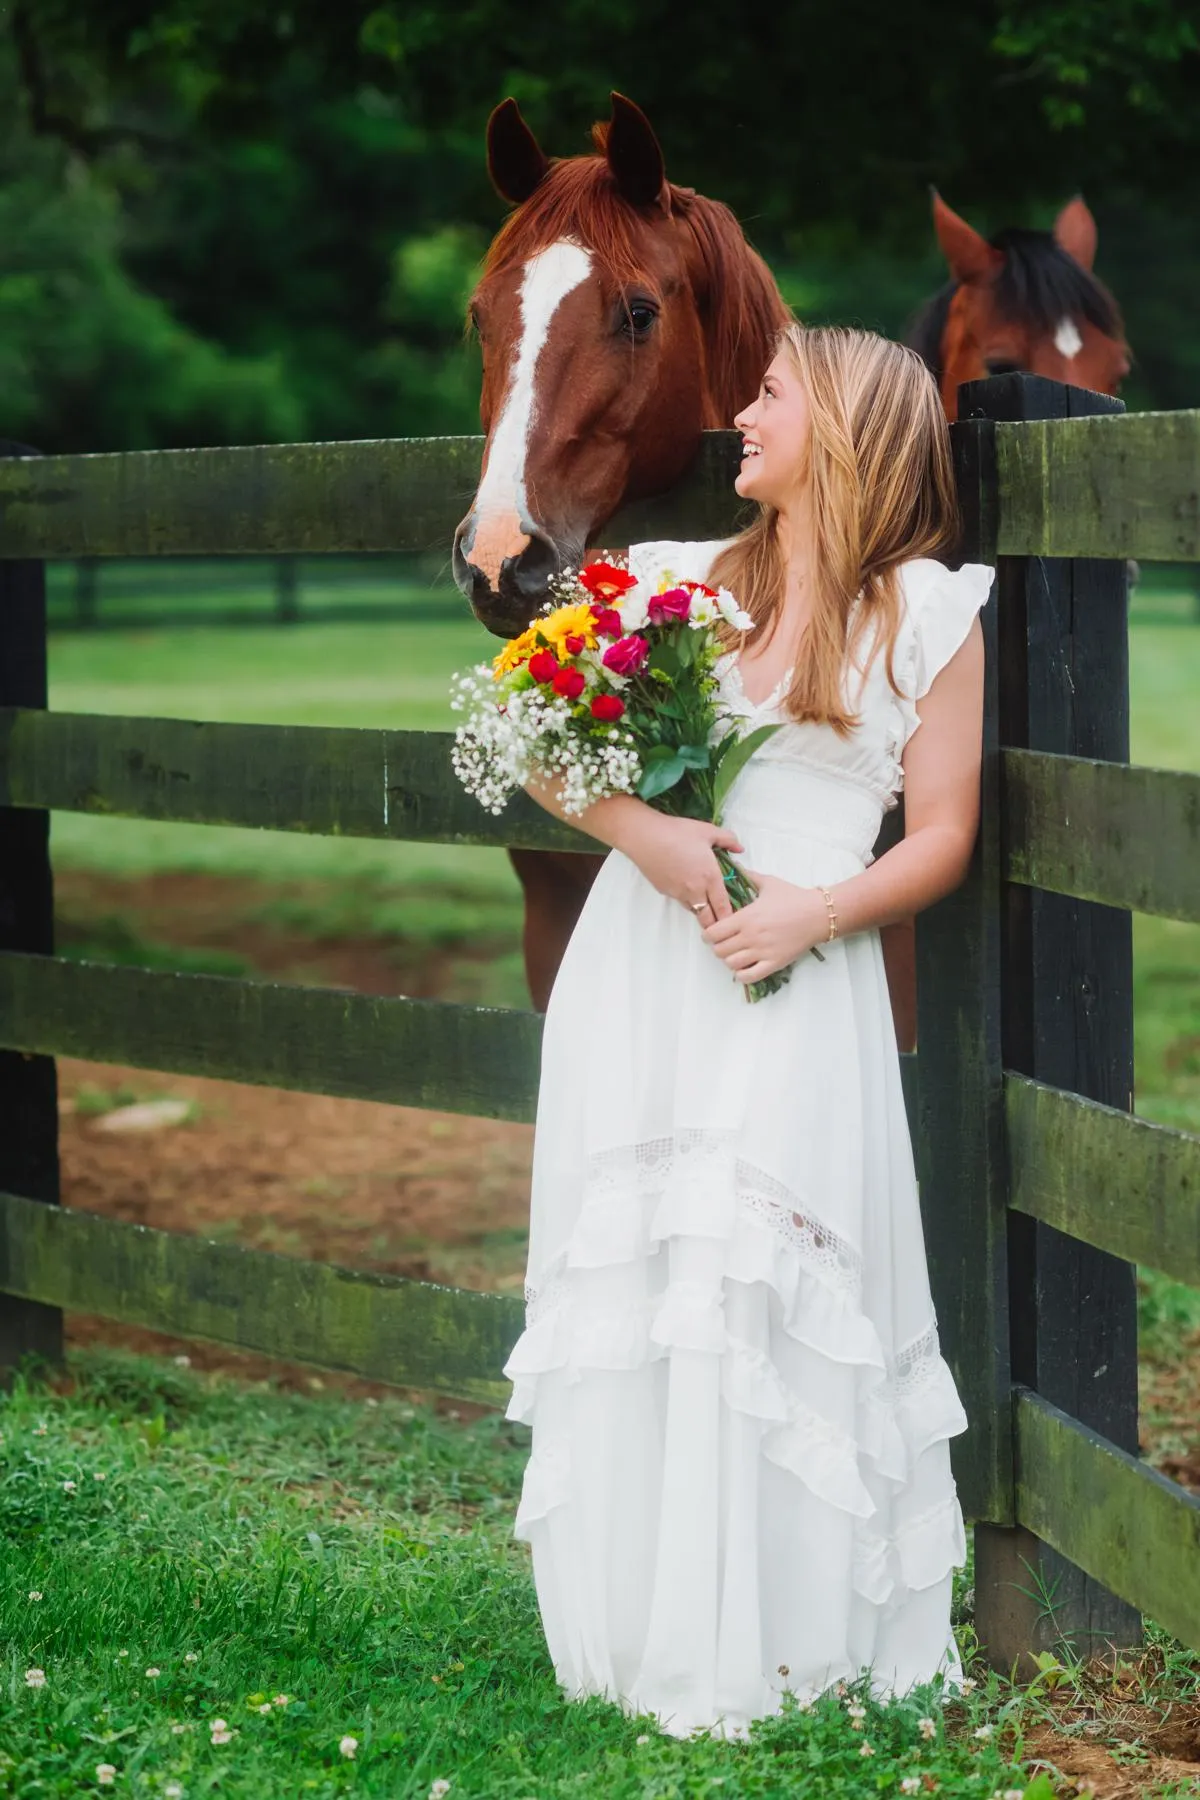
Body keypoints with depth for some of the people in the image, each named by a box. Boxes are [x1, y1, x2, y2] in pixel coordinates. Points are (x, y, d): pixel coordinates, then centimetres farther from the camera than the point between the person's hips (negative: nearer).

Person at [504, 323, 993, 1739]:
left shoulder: (928, 613, 5)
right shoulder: (679, 579, 13)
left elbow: (940, 839, 2)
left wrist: (810, 915, -14)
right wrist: (637, 828, -7)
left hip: (796, 987, -3)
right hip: (635, 974, 3)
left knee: (757, 1297, -9)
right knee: (627, 1287, 1)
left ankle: (768, 1641, 0)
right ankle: (637, 1632, 8)